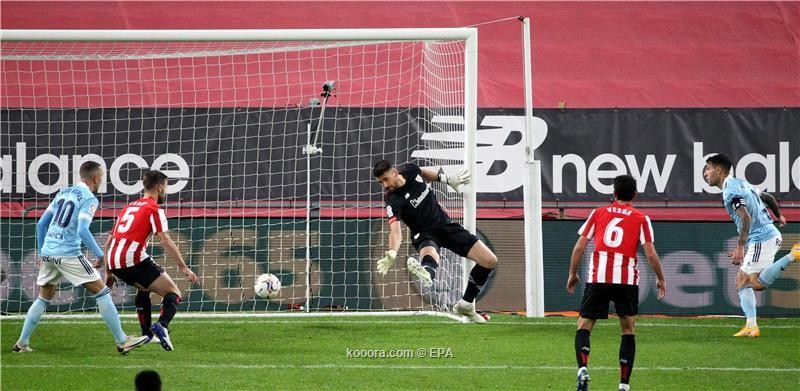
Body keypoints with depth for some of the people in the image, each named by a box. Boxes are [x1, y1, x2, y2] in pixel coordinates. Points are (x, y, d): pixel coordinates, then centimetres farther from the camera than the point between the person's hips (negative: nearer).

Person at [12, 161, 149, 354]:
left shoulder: (63, 192, 16)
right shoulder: (89, 199, -6)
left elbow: (41, 224, 17)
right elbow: (82, 231, -19)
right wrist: (100, 255, -12)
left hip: (47, 252, 7)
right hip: (68, 254, -7)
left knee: (44, 298, 21)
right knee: (101, 292, -1)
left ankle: (22, 344, 17)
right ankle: (122, 342, -2)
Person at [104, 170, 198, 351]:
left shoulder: (129, 207, 26)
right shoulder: (154, 209, 3)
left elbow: (109, 242, 27)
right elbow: (166, 241, -9)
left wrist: (108, 272, 32)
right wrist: (184, 268, -10)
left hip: (114, 262, 7)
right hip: (134, 259, -7)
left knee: (144, 288, 35)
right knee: (174, 293, 0)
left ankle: (146, 334, 30)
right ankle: (162, 325, -26)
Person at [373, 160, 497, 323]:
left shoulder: (410, 171, -8)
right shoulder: (393, 201, -23)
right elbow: (395, 230, -36)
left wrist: (447, 179, 22)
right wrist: (392, 253, -54)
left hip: (445, 224, 6)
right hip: (424, 234, -6)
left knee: (490, 261, -1)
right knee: (430, 255, -43)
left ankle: (465, 305, 11)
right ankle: (426, 274, -80)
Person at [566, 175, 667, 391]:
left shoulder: (598, 213, 12)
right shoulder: (641, 219, 7)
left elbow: (580, 246, 9)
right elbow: (650, 253, 0)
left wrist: (572, 274, 19)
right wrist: (660, 279, 14)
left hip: (598, 277, 0)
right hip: (627, 279, 0)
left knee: (584, 326, 7)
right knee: (628, 330, 14)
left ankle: (583, 368, -20)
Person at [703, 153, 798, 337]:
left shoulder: (730, 191, -15)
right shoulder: (740, 183, 16)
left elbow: (746, 218, -25)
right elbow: (768, 197, 28)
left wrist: (740, 247, -28)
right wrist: (778, 216, 46)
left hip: (761, 238, -10)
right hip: (769, 233, 10)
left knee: (757, 284, -14)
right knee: (742, 279, 10)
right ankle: (751, 326, 4)